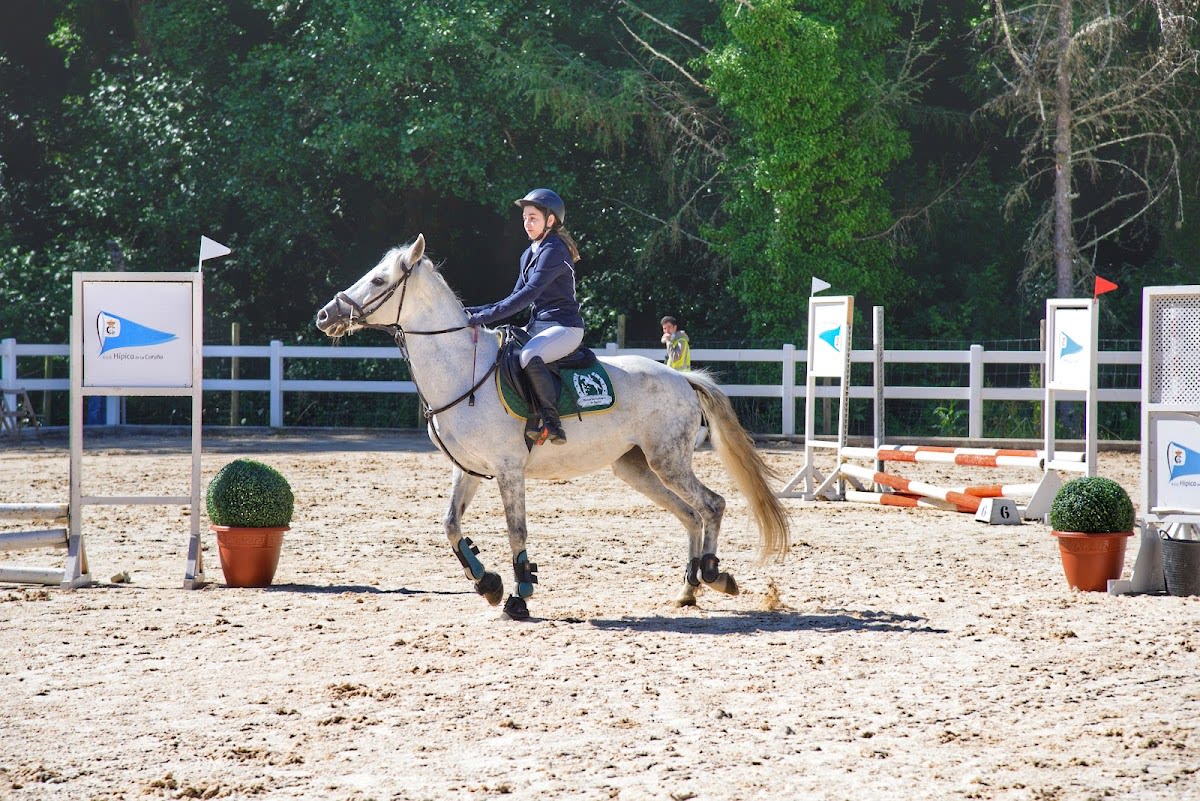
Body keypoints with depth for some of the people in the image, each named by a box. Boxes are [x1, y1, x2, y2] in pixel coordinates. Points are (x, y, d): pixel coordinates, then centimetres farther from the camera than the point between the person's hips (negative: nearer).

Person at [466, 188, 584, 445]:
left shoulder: (554, 251, -13)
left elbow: (529, 293, -23)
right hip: (537, 325, 10)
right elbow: (515, 298, 20)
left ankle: (552, 423, -33)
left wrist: (485, 316, -27)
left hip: (564, 327, -10)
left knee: (529, 356, -38)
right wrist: (475, 312, 6)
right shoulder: (529, 255, 17)